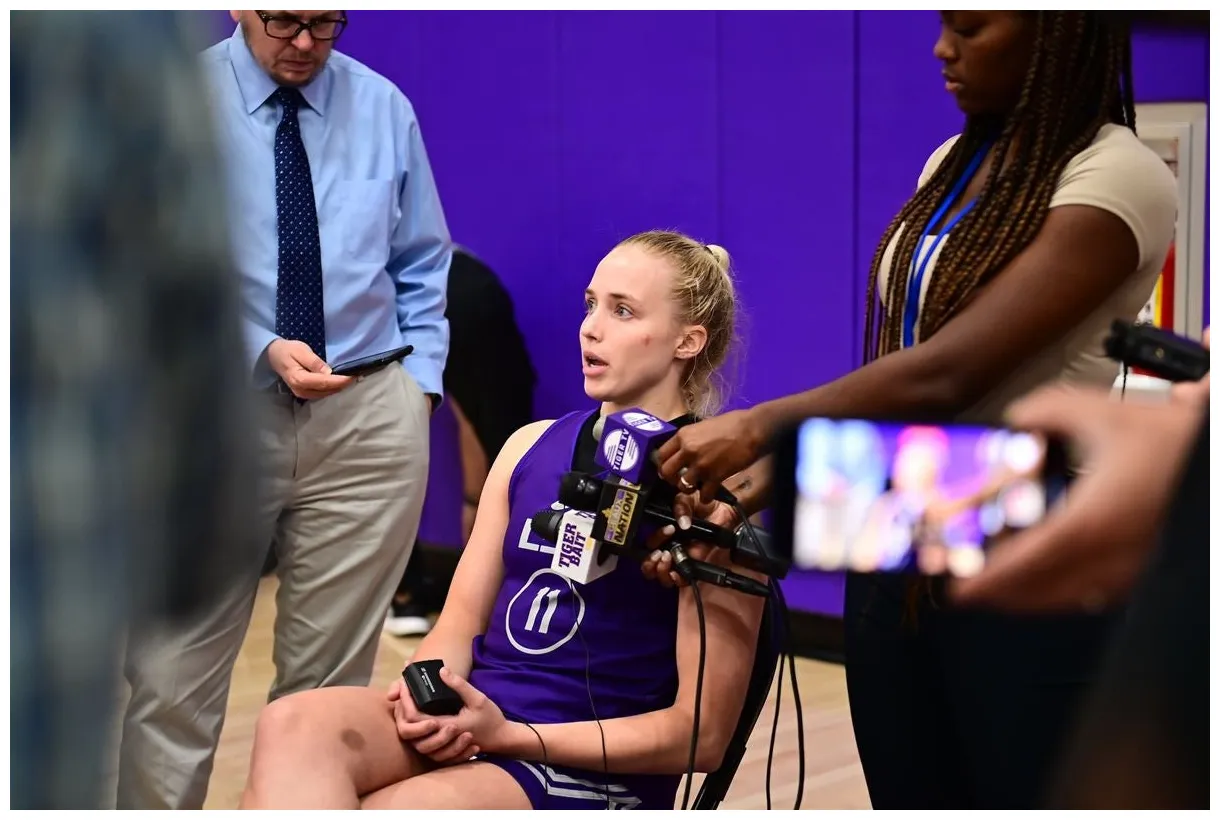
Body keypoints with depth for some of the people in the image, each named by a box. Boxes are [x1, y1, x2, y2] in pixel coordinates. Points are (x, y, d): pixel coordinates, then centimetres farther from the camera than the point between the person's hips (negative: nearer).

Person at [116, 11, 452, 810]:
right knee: (175, 675, -3)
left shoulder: (385, 108, 8)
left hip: (369, 419, 2)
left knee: (333, 671, 9)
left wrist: (417, 383, 3)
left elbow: (424, 270, 15)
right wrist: (262, 348, -18)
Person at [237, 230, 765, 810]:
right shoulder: (531, 445, 12)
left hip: (594, 768, -6)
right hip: (469, 718, 6)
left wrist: (510, 734, -15)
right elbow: (461, 621, 12)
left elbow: (702, 734, -9)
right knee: (294, 725, -26)